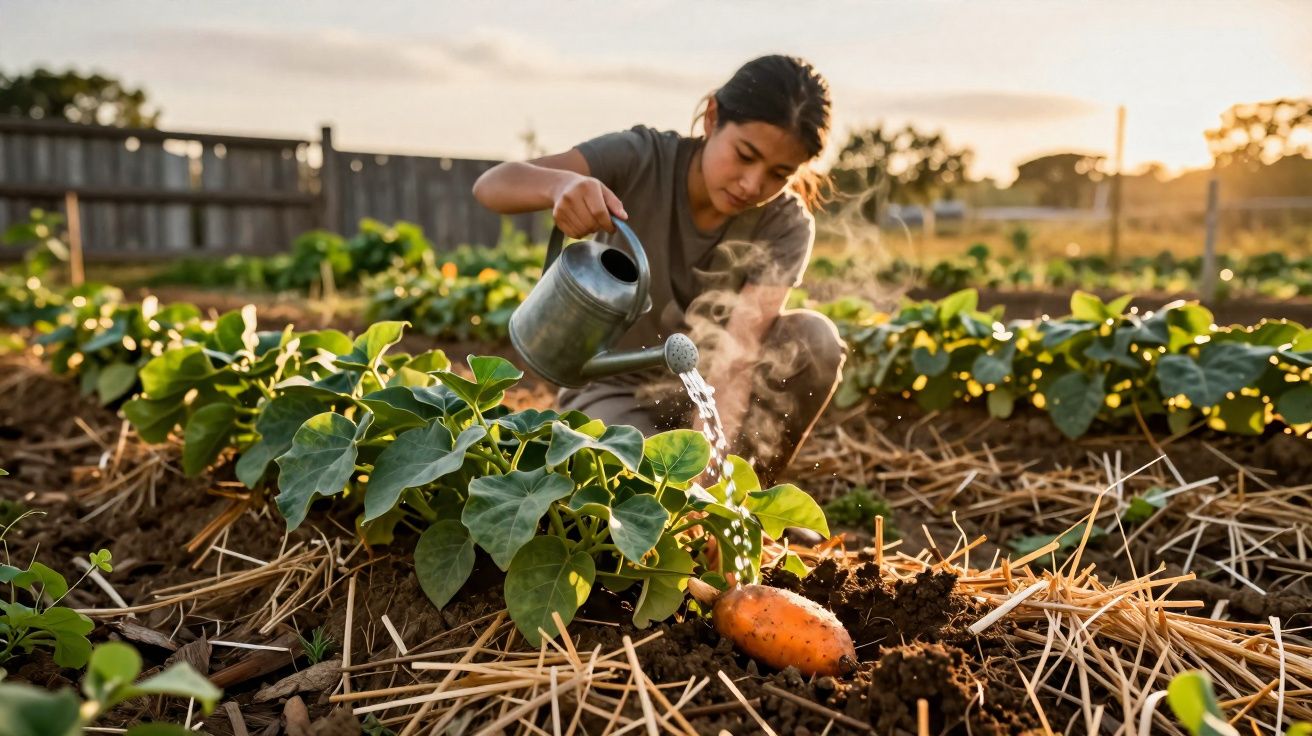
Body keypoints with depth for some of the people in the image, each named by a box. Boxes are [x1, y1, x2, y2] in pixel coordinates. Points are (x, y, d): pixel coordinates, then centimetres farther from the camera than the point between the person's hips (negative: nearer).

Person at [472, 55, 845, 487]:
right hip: (614, 390, -2)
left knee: (815, 338, -26)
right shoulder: (642, 160, -19)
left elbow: (739, 349, -30)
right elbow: (491, 185, -30)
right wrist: (560, 183, -53)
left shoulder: (786, 226, -17)